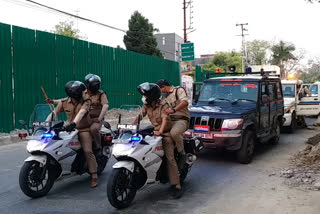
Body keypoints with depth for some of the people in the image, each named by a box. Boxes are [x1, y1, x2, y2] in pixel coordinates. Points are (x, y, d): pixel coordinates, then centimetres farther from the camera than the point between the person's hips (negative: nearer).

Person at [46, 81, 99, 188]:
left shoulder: (86, 102, -12)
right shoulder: (64, 102, -1)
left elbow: (81, 112, -30)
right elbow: (54, 113, -2)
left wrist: (74, 123, -48)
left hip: (83, 130, -4)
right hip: (69, 129, 4)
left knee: (88, 151, -18)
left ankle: (94, 177, -11)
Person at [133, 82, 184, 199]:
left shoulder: (163, 105, -14)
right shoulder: (146, 105, 6)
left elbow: (165, 119, -25)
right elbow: (139, 116, 1)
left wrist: (160, 131, -40)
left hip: (166, 133, -7)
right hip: (154, 131, 7)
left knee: (170, 158, -14)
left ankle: (176, 186, -14)